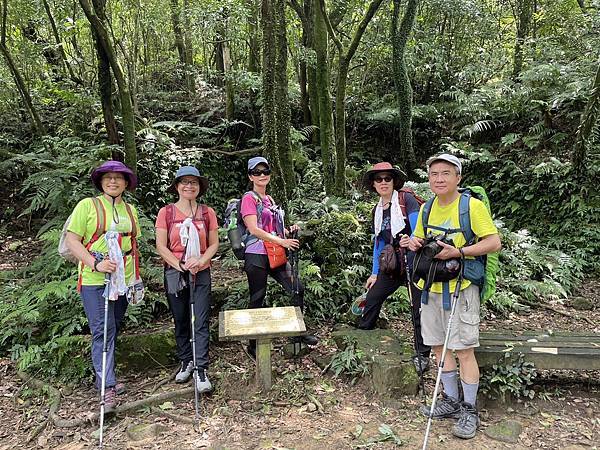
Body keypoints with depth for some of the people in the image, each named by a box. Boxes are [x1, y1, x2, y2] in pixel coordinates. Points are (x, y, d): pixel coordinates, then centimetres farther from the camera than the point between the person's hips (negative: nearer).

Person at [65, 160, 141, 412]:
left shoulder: (130, 210, 13)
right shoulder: (88, 205, -3)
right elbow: (71, 240, -7)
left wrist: (136, 276, 15)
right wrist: (96, 264, -19)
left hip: (122, 279, 5)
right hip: (94, 279, -5)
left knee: (113, 330, 14)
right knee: (102, 331, -9)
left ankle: (104, 376, 30)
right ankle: (107, 387, -6)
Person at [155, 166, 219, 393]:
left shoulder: (207, 213, 2)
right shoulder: (166, 212, -2)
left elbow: (214, 244, 2)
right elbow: (161, 246, -5)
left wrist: (200, 261, -15)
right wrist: (180, 266, -15)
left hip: (201, 273, 0)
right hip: (174, 273, 1)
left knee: (200, 323, -4)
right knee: (180, 321, 12)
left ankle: (202, 369, 0)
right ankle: (186, 361, 28)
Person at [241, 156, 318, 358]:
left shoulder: (269, 200, 17)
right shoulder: (249, 198, -7)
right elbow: (254, 230, -18)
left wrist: (288, 231, 2)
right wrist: (282, 241, -20)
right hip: (257, 256, -7)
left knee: (297, 289, 4)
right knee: (257, 299, 1)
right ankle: (253, 345, 16)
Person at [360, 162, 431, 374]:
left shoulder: (406, 199, -9)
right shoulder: (377, 210, 10)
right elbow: (378, 243, 15)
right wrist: (374, 273, 15)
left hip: (413, 262, -6)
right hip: (392, 263, 6)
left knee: (419, 308, 0)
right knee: (373, 296, 8)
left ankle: (422, 356, 14)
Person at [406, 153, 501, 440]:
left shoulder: (472, 206, -11)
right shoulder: (427, 208, 8)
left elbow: (494, 242, -14)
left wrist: (458, 252, -24)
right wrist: (415, 243, -4)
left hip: (460, 288, -6)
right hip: (431, 287, 6)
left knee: (464, 350, 0)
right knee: (439, 347, 14)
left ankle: (469, 410, 17)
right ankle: (451, 400, 31)